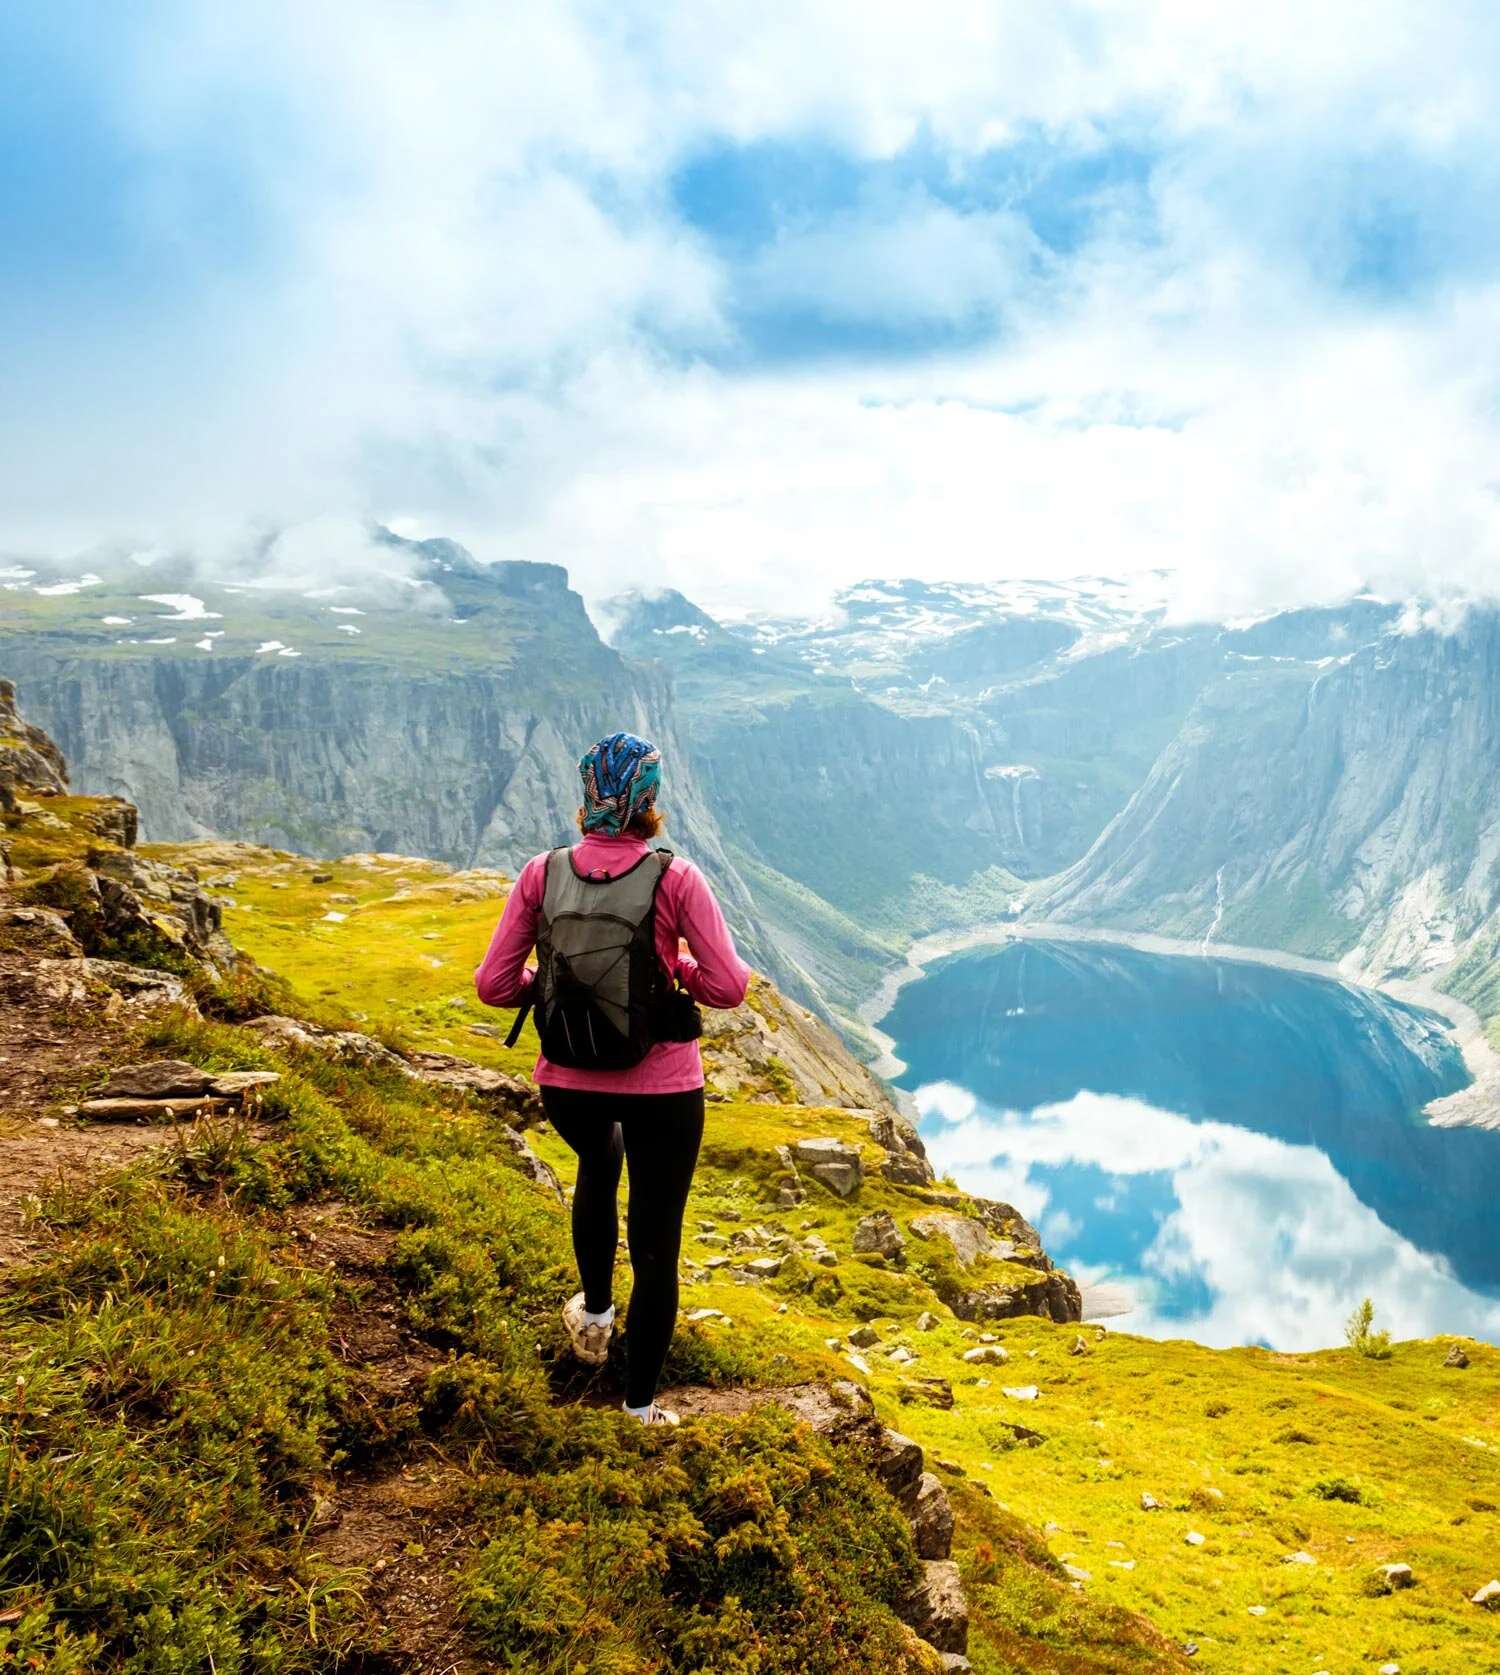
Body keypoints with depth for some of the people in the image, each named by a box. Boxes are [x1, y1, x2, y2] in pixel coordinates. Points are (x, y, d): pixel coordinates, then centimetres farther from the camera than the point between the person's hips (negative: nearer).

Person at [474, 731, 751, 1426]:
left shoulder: (542, 874, -8)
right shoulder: (675, 878, -14)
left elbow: (493, 984, -5)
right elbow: (728, 986, -12)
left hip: (567, 1083, 3)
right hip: (663, 1087, -3)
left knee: (599, 1165, 37)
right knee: (656, 1248, 11)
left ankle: (594, 1312, 48)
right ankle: (640, 1408, 22)